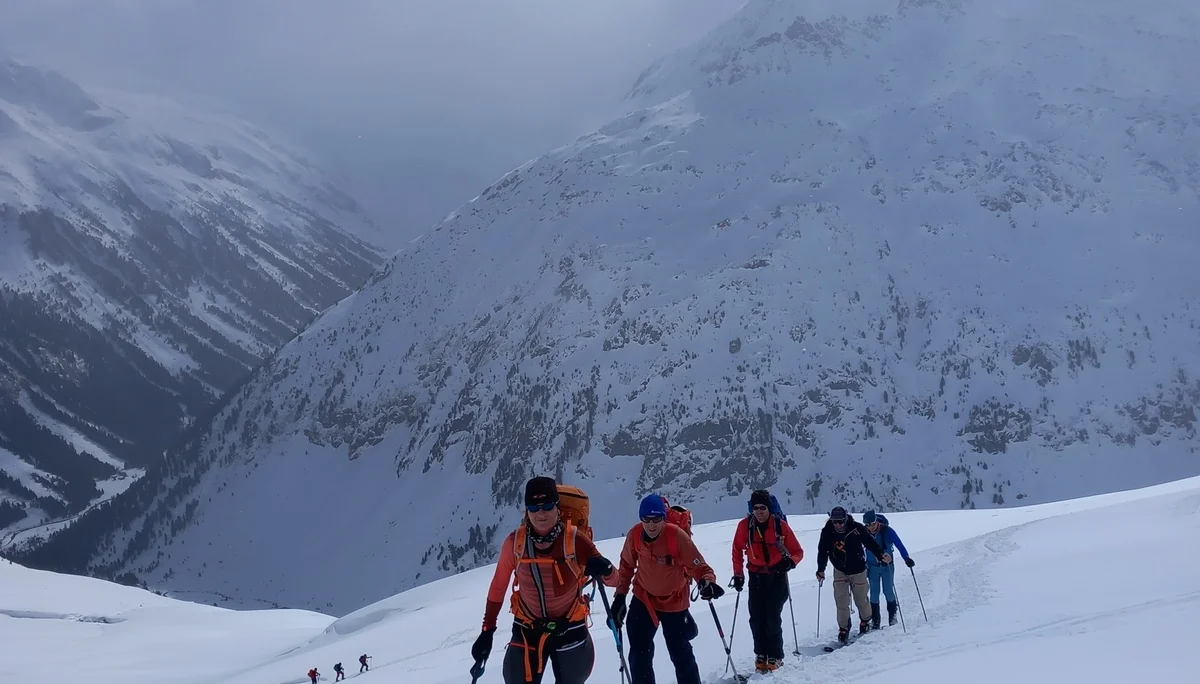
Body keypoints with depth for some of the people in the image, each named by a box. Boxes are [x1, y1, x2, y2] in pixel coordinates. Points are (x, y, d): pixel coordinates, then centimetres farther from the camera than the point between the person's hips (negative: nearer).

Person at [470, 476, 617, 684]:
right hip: (527, 631, 1)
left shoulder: (574, 540, -18)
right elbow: (498, 586, 1)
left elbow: (613, 580, -16)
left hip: (569, 630, -1)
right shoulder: (515, 542, -14)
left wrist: (604, 569, -39)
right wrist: (487, 630, 3)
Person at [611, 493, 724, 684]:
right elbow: (627, 565, 0)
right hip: (643, 599, 2)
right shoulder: (634, 534, -17)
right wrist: (620, 596, 2)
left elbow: (698, 566, -24)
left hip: (674, 602, -2)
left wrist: (707, 582, -45)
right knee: (639, 654, 2)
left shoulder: (677, 535, -28)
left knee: (680, 653, 13)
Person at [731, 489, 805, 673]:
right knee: (756, 618, 1)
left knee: (773, 618, -4)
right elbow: (738, 550, 6)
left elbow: (797, 551, -4)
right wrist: (738, 575, 3)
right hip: (756, 577, 2)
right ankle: (761, 655, 16)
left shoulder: (780, 525, -11)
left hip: (777, 577, -2)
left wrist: (790, 562, -25)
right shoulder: (745, 526, -7)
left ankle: (775, 656, 9)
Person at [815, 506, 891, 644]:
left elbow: (870, 543, -11)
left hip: (858, 570, -1)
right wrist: (820, 570, 0)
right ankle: (843, 629, 7)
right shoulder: (827, 532, -12)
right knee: (841, 601, -7)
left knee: (861, 600, 8)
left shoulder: (857, 528, -19)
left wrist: (881, 555, -24)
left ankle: (865, 621, 36)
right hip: (840, 571, 1)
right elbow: (822, 551, 0)